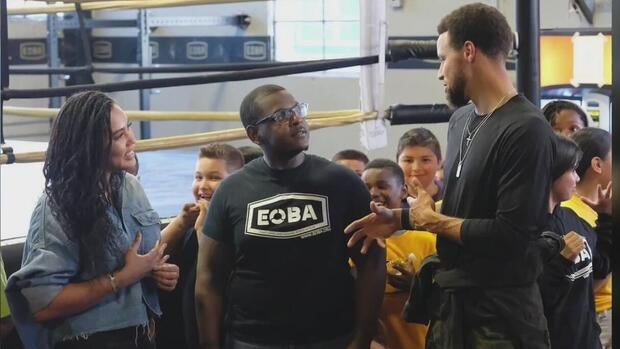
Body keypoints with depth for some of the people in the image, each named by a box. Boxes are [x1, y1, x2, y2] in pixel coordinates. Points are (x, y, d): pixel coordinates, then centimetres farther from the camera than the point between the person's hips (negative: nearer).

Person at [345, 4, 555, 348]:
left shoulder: (526, 129, -18)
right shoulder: (461, 120, 11)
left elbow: (511, 234, -24)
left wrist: (432, 221, -11)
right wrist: (400, 218, 8)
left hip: (501, 310, -8)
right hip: (451, 300, 8)